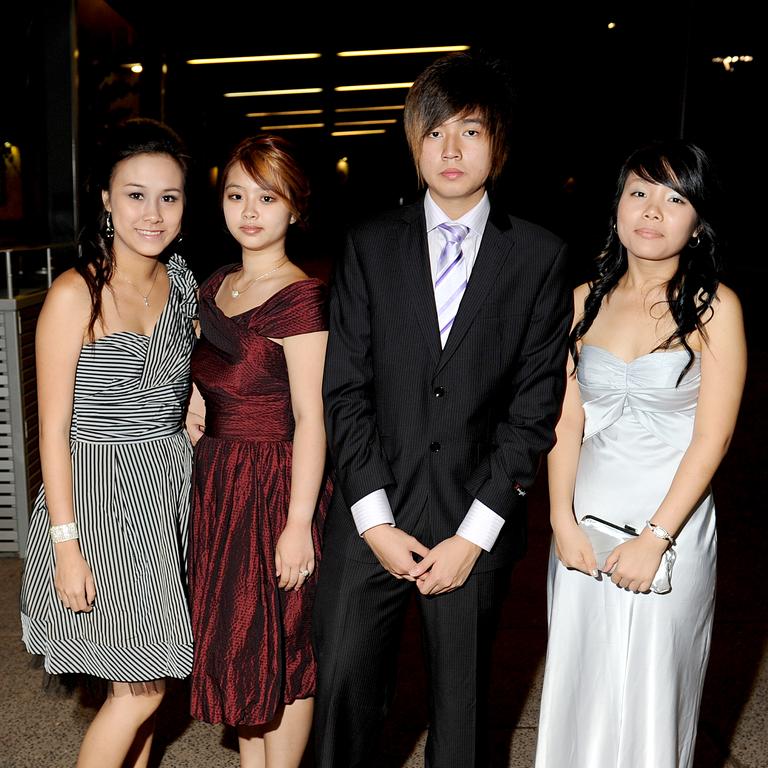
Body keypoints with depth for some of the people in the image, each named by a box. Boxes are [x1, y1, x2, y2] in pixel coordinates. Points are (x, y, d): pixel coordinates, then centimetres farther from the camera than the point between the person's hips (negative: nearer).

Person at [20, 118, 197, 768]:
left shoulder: (182, 284, 6)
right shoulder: (76, 294, -14)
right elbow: (54, 429, -13)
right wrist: (66, 545, -15)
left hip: (170, 493, 6)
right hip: (101, 493, -6)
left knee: (143, 677, 16)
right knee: (141, 688, 2)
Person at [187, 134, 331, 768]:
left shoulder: (299, 298, -16)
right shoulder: (216, 287, 8)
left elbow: (311, 419, -19)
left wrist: (298, 525, -20)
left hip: (277, 483, -8)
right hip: (217, 481, 8)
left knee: (280, 644, 8)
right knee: (233, 638, 18)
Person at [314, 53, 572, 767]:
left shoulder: (540, 257, 0)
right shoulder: (371, 244, 3)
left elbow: (534, 406, -3)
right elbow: (345, 391, -1)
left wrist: (474, 532, -8)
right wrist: (376, 520, -7)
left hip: (475, 519, 0)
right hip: (371, 511, 1)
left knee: (460, 697, 14)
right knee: (342, 683, 7)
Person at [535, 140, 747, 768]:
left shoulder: (714, 307, -7)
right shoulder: (586, 300, 3)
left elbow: (712, 437, -10)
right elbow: (567, 420, 1)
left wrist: (654, 538, -14)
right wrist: (564, 521, -8)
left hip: (671, 527, -3)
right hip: (584, 524, 3)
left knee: (650, 690, 11)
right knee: (579, 681, 15)